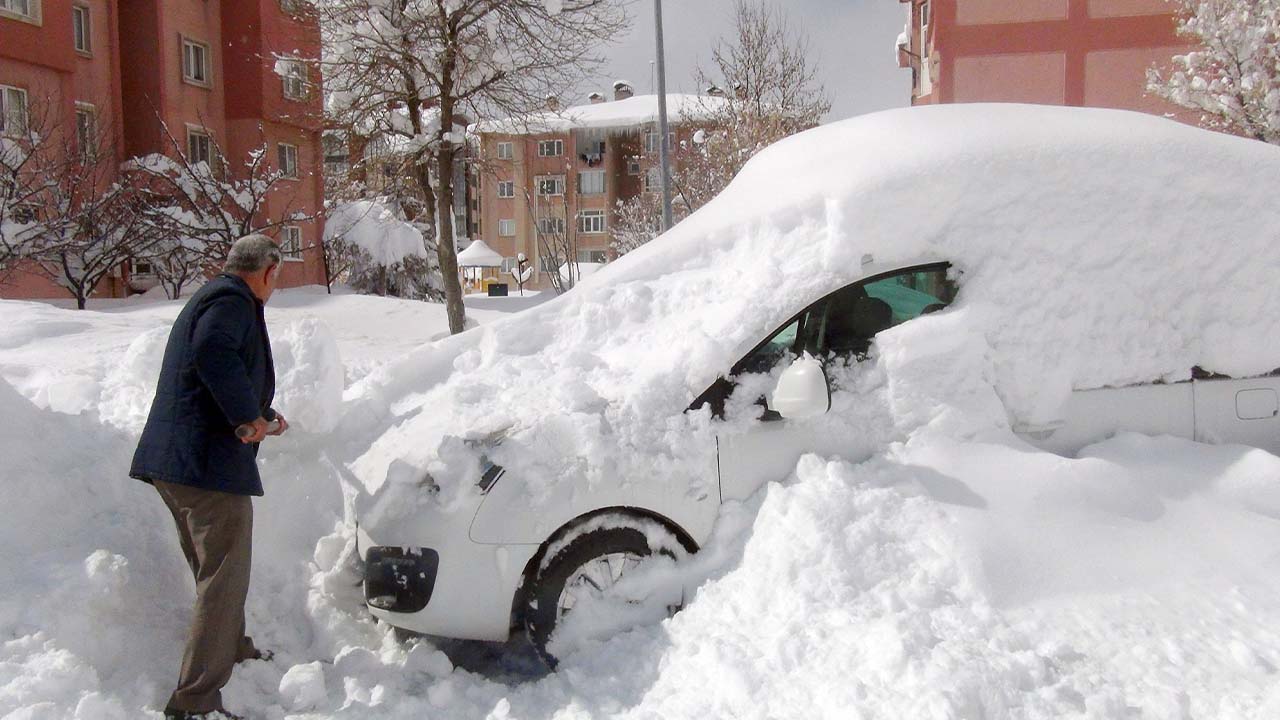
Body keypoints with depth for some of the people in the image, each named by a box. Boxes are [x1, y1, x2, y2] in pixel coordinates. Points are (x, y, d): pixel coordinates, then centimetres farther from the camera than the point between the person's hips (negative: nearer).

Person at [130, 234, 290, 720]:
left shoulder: (211, 298, 23)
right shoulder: (231, 300, -10)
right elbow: (213, 354, -31)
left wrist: (262, 416, 47)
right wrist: (249, 416, -23)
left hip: (176, 460, 11)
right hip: (209, 462, -11)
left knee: (214, 573, 26)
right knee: (225, 579, -6)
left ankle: (233, 651, 44)